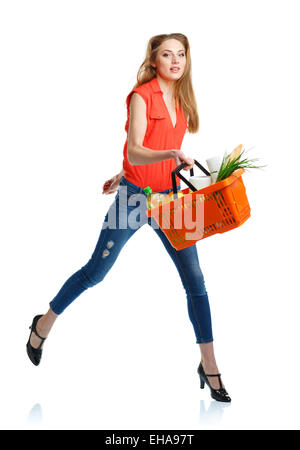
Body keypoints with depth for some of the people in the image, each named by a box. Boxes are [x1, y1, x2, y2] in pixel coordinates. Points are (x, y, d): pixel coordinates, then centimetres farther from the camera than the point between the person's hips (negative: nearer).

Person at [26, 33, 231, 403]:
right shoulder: (142, 96, -12)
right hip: (134, 196, -5)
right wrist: (171, 155, -40)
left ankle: (209, 366, 8)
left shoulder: (182, 99, 8)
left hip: (170, 197, 5)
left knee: (195, 280, -2)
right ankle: (43, 326, 30)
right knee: (95, 272, 7)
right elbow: (134, 152, -23)